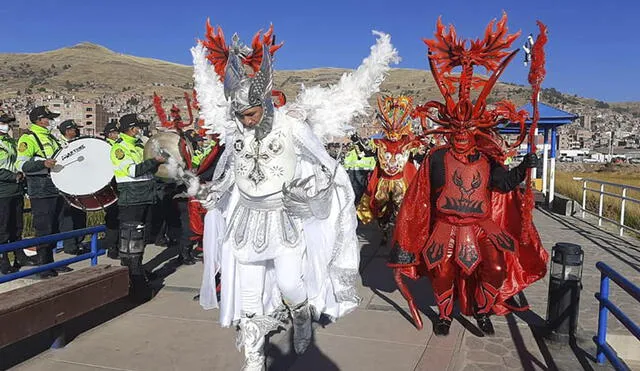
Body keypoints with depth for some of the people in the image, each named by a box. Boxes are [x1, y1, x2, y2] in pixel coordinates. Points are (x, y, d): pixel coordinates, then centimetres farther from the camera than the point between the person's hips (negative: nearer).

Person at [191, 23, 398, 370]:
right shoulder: (232, 128, -3)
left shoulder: (291, 123, -13)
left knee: (288, 285, -11)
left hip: (287, 218, -3)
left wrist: (306, 186, -18)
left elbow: (327, 168, -7)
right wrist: (211, 191, 4)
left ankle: (303, 317, 25)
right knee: (248, 291, 4)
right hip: (247, 220, 3)